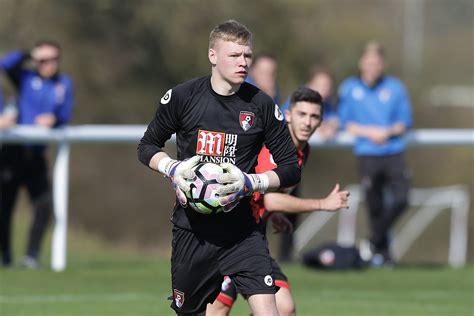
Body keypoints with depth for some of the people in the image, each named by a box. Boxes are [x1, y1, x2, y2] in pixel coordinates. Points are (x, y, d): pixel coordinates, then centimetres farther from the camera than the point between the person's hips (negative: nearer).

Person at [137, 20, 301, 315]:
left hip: (242, 230, -1)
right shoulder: (182, 97, -2)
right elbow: (148, 146, 12)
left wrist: (251, 183, -14)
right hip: (191, 227, 1)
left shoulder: (262, 105, -3)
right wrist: (172, 169, -9)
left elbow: (292, 169, 2)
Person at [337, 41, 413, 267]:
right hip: (366, 156, 0)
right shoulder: (349, 88, 5)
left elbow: (405, 122, 7)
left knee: (400, 200, -14)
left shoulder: (395, 88, 5)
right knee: (374, 207, 0)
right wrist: (368, 132, -10)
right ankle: (382, 252, 15)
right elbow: (346, 123, 5)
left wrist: (388, 131, -12)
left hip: (393, 154, 1)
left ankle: (375, 243, 5)